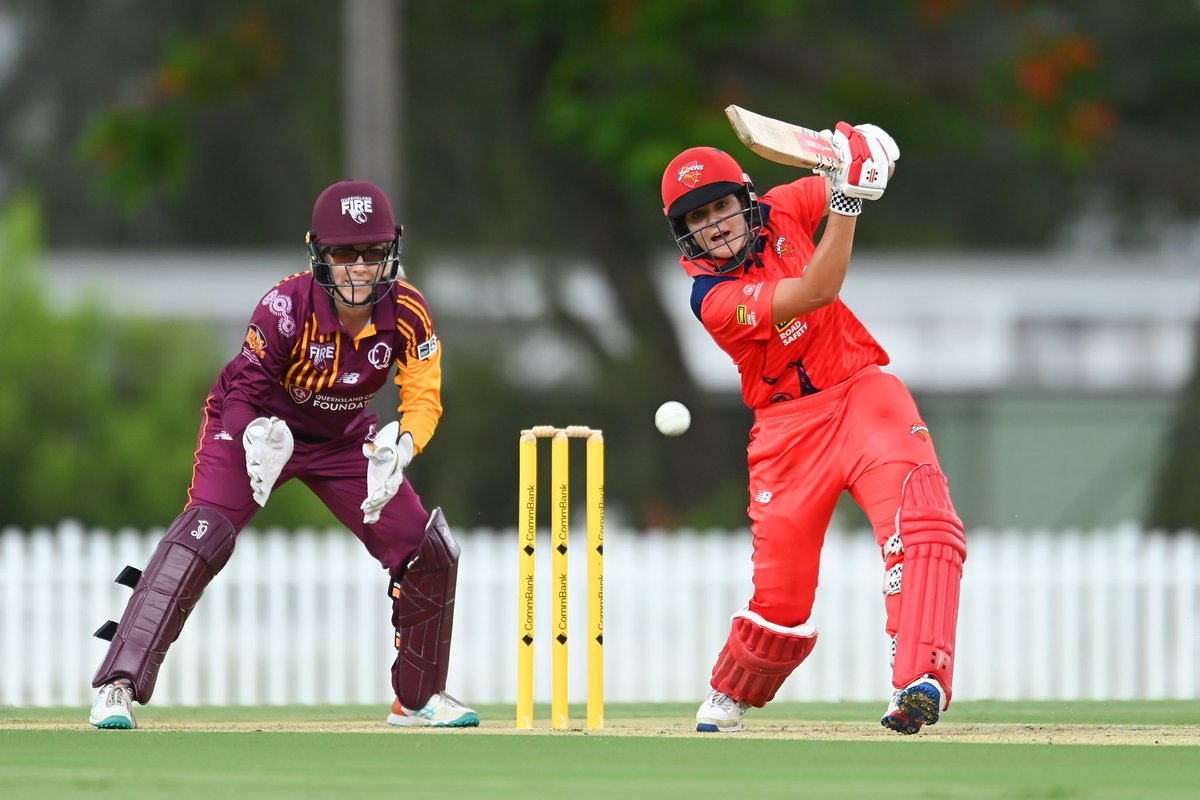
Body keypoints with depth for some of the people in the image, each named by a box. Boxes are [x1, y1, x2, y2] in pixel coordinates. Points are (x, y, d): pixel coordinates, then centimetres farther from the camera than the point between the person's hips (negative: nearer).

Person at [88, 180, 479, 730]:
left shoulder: (407, 313, -20)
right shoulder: (287, 305, -30)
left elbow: (423, 396, -18)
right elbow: (244, 390, -24)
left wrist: (402, 448, -40)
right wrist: (255, 437, -47)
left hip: (344, 439, 5)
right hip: (261, 427, -5)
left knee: (429, 553, 0)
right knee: (201, 536, -26)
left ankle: (419, 697, 21)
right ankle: (117, 687, -28)